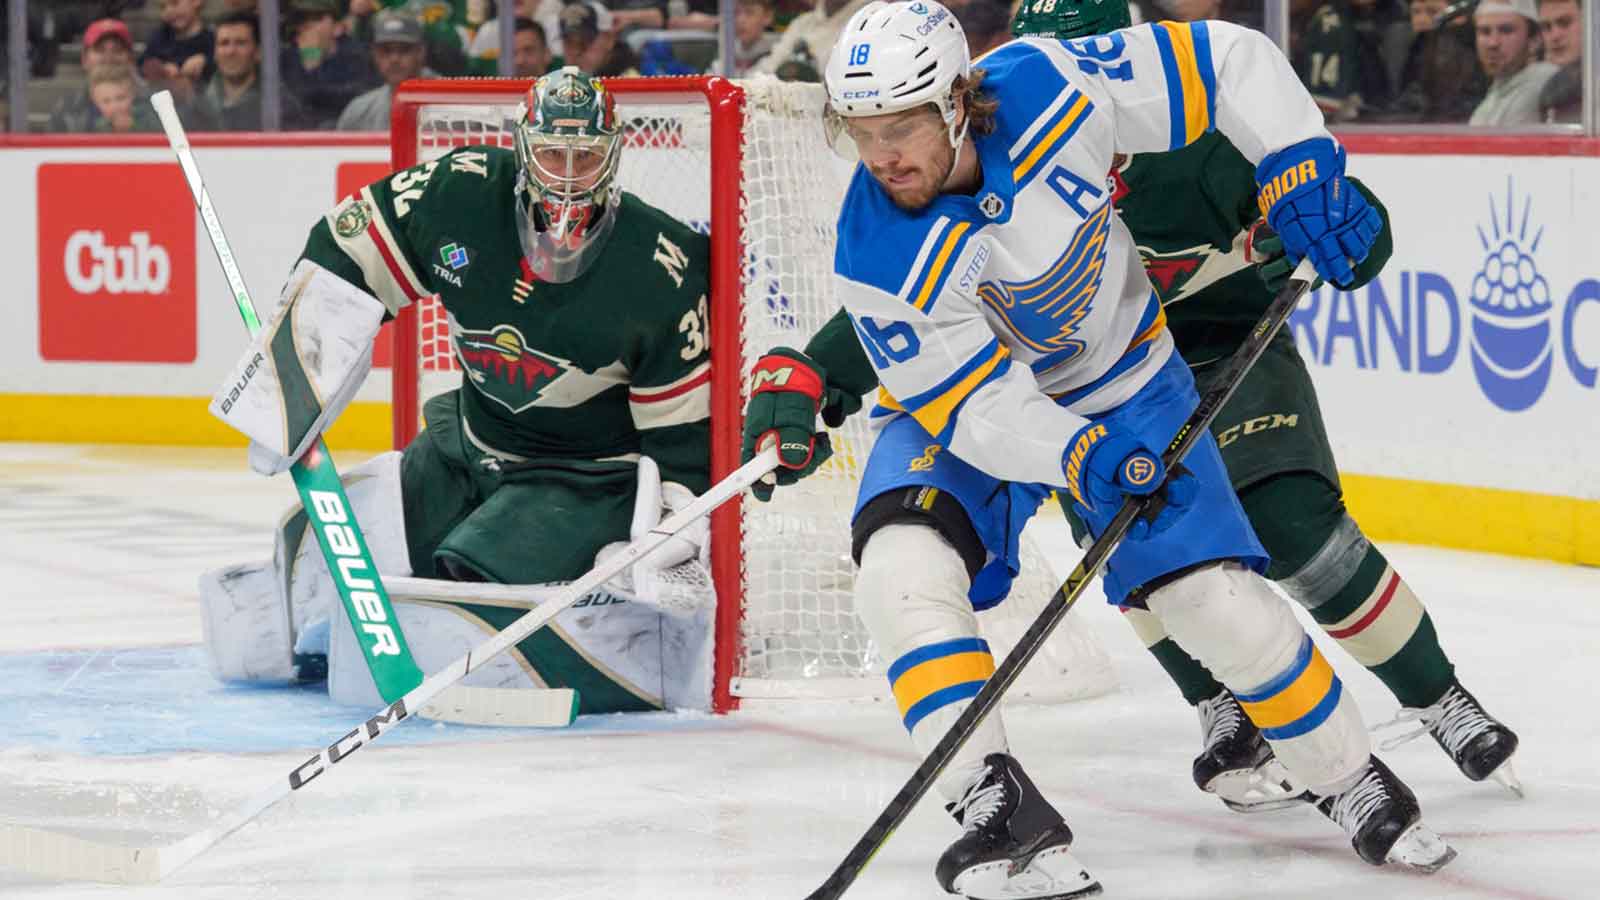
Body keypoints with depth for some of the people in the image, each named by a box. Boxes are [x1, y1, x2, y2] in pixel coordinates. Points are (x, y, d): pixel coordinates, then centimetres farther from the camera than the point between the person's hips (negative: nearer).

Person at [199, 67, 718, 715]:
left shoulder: (662, 269, -21)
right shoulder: (459, 194, -13)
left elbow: (683, 431, -13)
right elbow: (340, 258, -1)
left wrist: (675, 545, -24)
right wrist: (287, 395, -5)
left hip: (589, 479, -6)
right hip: (468, 449, 6)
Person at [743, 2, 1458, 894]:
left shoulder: (1047, 88, -28)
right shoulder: (875, 255, -28)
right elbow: (972, 402, -26)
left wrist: (1302, 169, -25)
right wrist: (1074, 457, -43)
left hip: (1124, 388, 1)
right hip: (960, 406, 0)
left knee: (1219, 601, -7)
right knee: (905, 564, -28)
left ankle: (1356, 785, 16)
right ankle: (999, 808, -24)